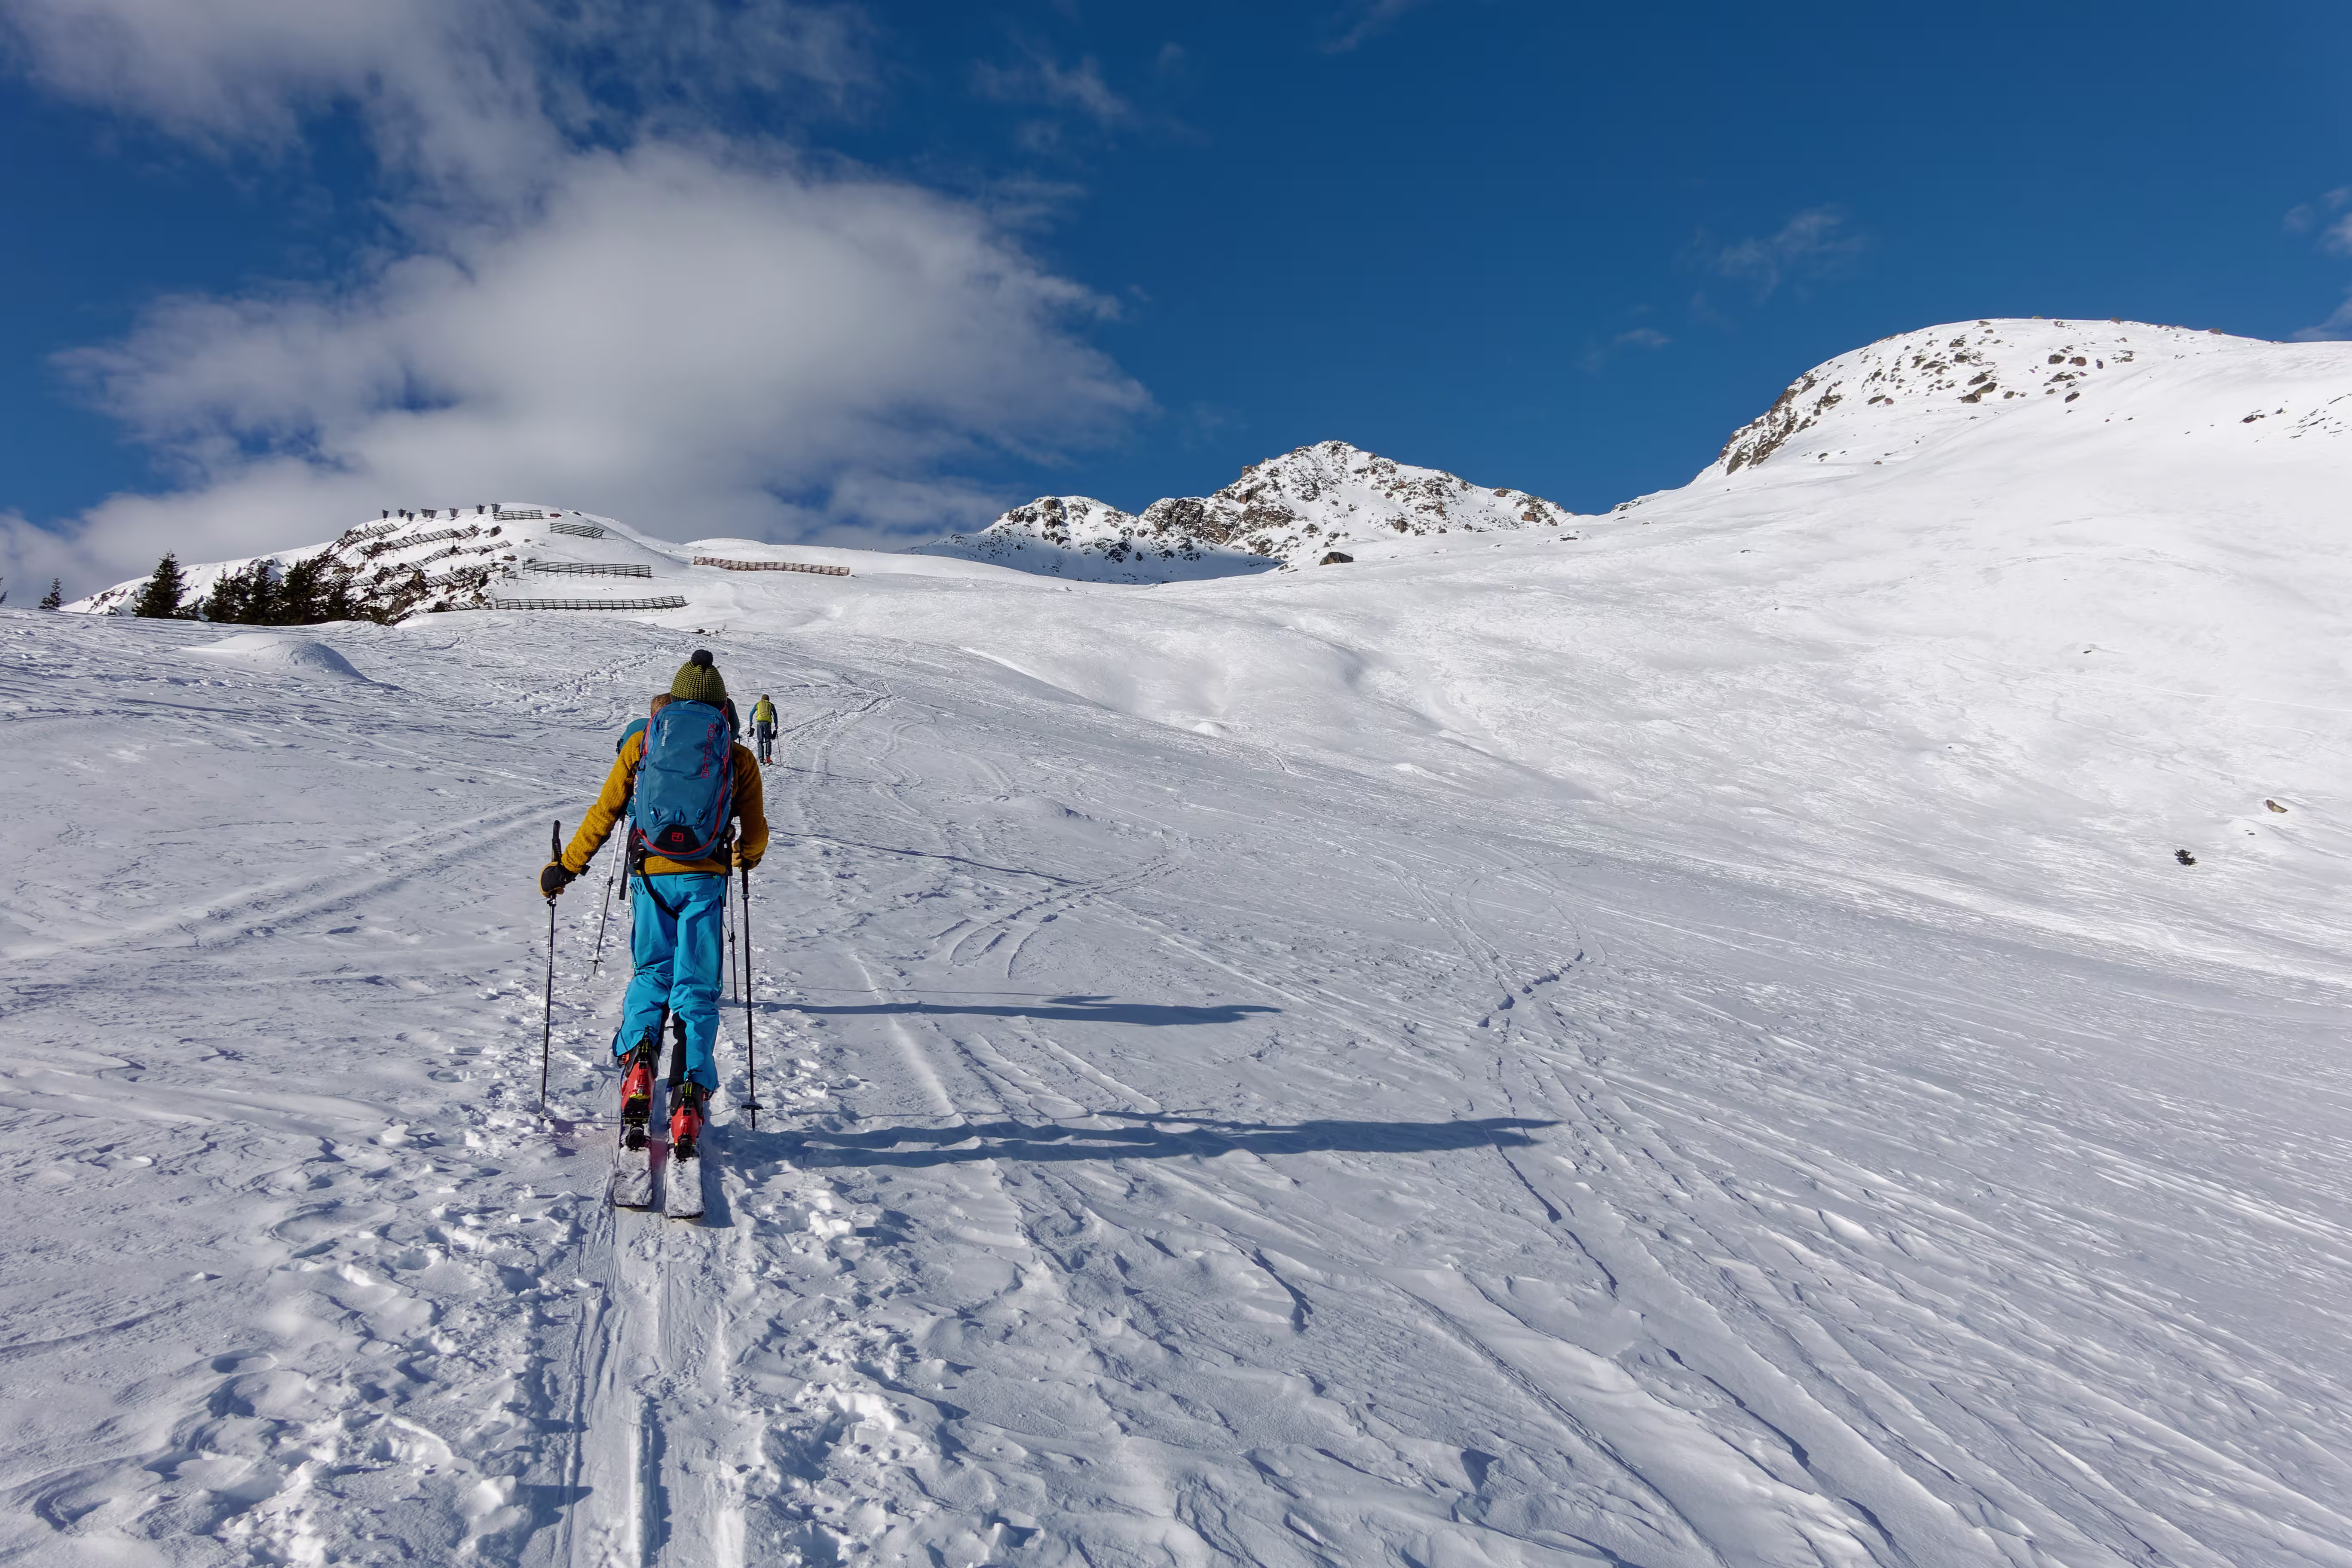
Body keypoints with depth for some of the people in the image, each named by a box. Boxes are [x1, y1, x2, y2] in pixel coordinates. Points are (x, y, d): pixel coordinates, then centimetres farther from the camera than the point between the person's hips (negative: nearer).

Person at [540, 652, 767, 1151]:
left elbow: (604, 814, 8)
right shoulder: (737, 755, 9)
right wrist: (746, 857, 34)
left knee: (651, 974, 18)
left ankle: (637, 1057, -5)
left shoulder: (641, 742, 10)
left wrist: (566, 867, 18)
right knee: (697, 988, 6)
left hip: (650, 876, 1)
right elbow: (755, 834, 10)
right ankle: (692, 1094, -5)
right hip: (704, 879, -1)